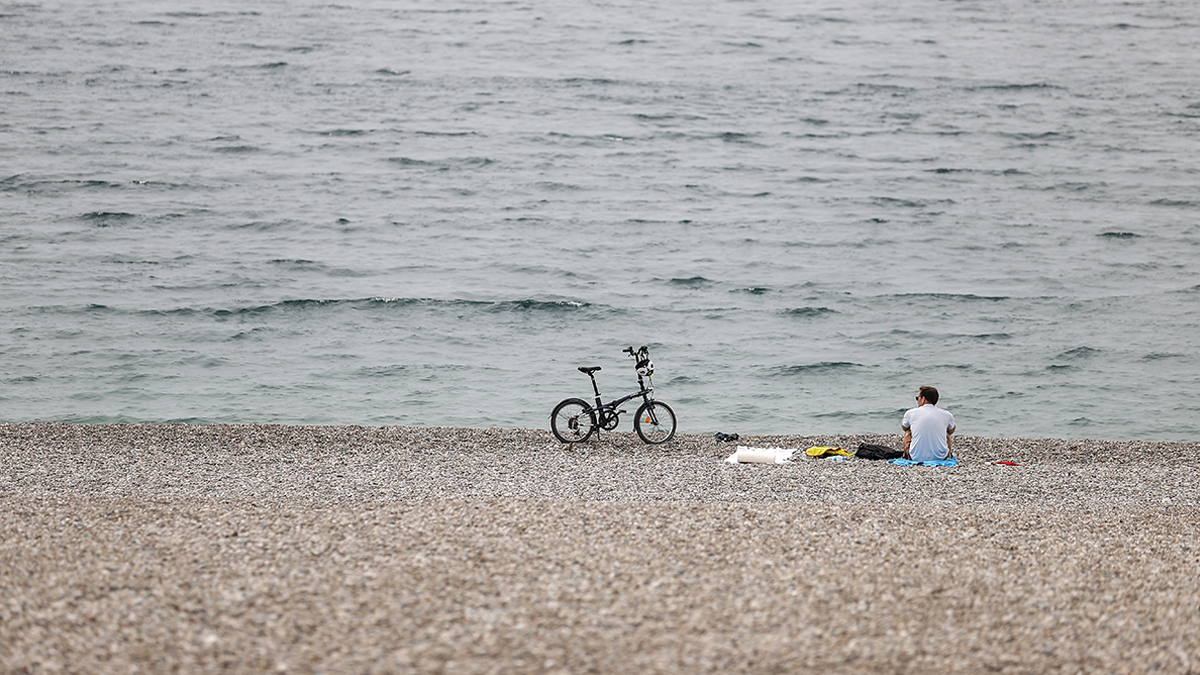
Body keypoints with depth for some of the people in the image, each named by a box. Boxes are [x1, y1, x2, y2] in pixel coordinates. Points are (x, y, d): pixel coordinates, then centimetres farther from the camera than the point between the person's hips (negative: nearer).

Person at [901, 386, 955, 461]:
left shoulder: (910, 413, -1)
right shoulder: (947, 415, 1)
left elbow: (904, 428, 24)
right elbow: (951, 431, 25)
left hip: (916, 457, -1)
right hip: (940, 457, 1)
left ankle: (906, 455, 44)